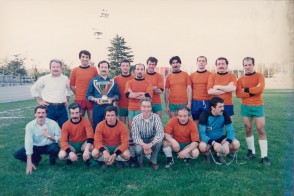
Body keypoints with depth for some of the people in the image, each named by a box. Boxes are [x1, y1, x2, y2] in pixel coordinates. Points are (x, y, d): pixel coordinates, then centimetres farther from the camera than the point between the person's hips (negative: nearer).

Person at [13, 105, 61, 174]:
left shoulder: (53, 123, -16)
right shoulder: (30, 125, -15)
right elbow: (28, 142, -23)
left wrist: (49, 136, -33)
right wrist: (29, 163, -30)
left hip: (49, 146, -2)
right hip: (36, 147, 2)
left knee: (55, 147, -35)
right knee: (17, 154, -17)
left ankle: (52, 159, 1)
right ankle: (36, 159, 10)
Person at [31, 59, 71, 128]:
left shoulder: (65, 78, 7)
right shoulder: (44, 79, -1)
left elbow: (69, 89, 25)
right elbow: (33, 89, 9)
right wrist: (39, 101, 4)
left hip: (62, 107, 2)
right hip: (49, 107, -2)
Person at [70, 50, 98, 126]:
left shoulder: (94, 69, 3)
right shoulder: (74, 70, 3)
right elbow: (72, 85, 9)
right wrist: (78, 94, 2)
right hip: (79, 99, 0)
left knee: (92, 119, 6)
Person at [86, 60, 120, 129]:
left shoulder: (112, 81, 9)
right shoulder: (93, 81, 4)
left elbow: (117, 94, 6)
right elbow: (88, 95, 3)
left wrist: (112, 99, -12)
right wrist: (96, 99, -14)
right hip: (97, 108, -1)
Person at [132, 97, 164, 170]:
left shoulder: (156, 117, -19)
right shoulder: (136, 119, -19)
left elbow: (160, 133, -28)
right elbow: (135, 136, -19)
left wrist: (150, 144, -42)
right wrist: (144, 145, -37)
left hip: (152, 139, 1)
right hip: (141, 141, -1)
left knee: (159, 141, -32)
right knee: (138, 149, -32)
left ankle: (153, 161, -5)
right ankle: (140, 161, 6)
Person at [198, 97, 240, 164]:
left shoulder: (224, 114, -11)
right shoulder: (205, 115, -20)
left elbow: (231, 130, -11)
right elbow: (201, 133, -25)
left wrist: (227, 143, -31)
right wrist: (213, 143, -41)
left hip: (220, 138, 4)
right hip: (208, 140, -3)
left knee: (236, 144, -22)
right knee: (202, 146, -37)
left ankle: (219, 154, 5)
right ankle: (207, 155, 1)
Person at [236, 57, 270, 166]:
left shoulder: (259, 76, 2)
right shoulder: (241, 79, 6)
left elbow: (260, 88, -17)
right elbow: (238, 94, -6)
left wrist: (246, 89, -10)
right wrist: (253, 92, -14)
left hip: (258, 107, -2)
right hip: (245, 107, 2)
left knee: (261, 130, -3)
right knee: (248, 129, 8)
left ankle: (264, 156, 1)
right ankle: (251, 151, 22)